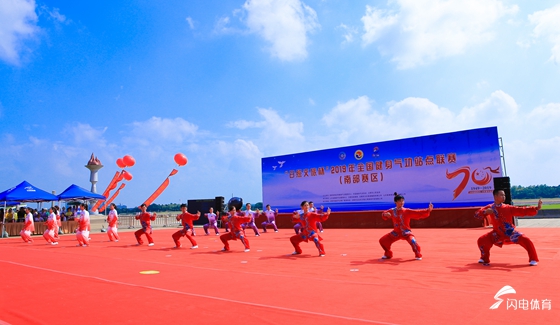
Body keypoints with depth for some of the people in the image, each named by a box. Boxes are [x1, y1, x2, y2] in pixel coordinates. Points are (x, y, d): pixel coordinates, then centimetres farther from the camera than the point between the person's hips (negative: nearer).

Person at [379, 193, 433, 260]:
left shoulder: (407, 211, -14)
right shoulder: (392, 211, -4)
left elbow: (418, 213, -22)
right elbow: (384, 214, 11)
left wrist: (428, 210, -35)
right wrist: (385, 214, -14)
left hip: (406, 232, -4)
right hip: (396, 232, 4)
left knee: (413, 241, -32)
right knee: (382, 240, 1)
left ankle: (418, 255, -4)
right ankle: (388, 254, 26)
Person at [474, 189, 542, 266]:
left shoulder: (508, 208, -11)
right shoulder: (490, 208, -10)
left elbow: (522, 211, -15)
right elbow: (477, 214, -16)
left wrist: (536, 208, -27)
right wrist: (485, 212, -35)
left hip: (510, 233, 0)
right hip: (498, 234, 1)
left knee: (526, 240, -21)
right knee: (481, 240, -13)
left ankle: (533, 259, 3)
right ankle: (485, 259, 13)